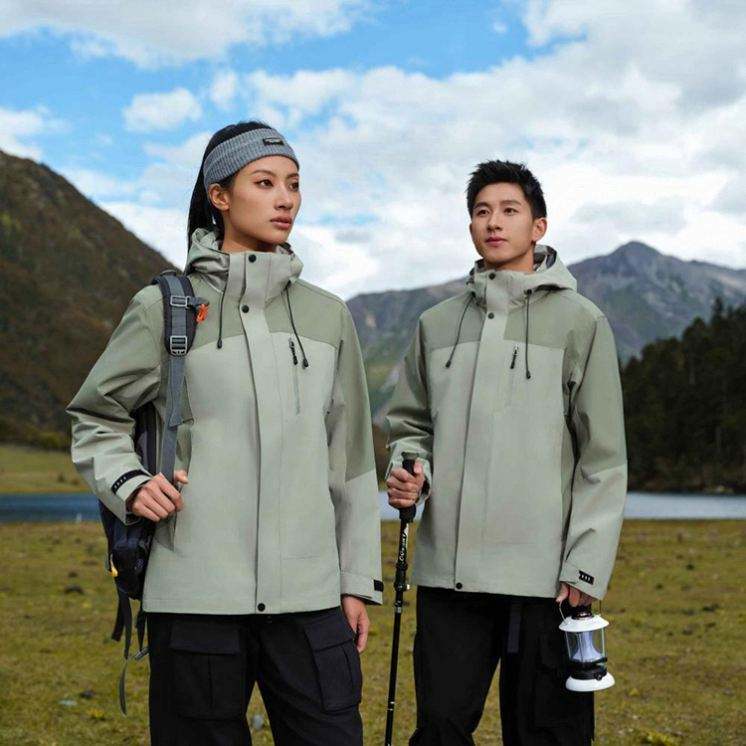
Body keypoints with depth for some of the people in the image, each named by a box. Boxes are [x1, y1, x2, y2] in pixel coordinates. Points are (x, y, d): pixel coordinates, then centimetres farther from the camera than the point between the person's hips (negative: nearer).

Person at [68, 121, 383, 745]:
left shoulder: (327, 315, 13)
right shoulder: (165, 307, 3)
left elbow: (350, 458, 15)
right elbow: (95, 418, 13)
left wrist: (358, 579, 12)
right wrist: (129, 484, -7)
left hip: (309, 596, 3)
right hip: (196, 594, -2)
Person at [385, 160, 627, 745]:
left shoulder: (579, 321, 2)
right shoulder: (438, 324, 13)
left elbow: (603, 457, -1)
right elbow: (410, 423, 21)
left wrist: (586, 565, -8)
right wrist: (410, 471, -2)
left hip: (543, 573, -3)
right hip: (447, 570, 3)